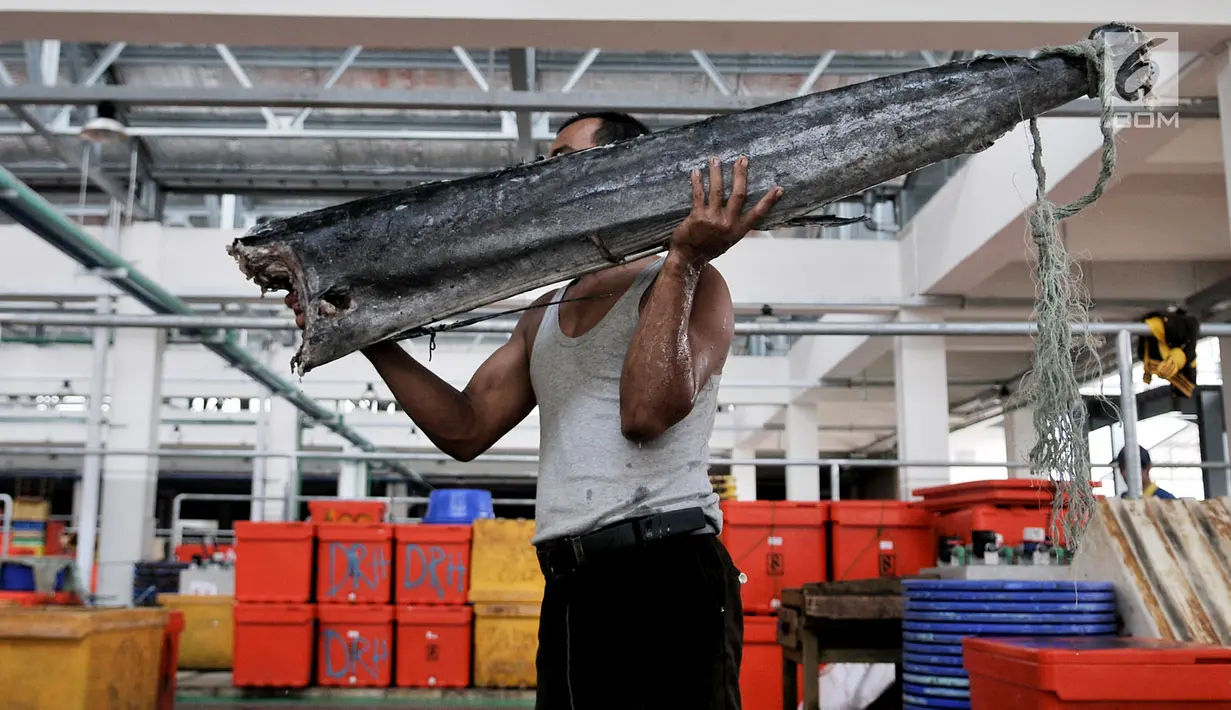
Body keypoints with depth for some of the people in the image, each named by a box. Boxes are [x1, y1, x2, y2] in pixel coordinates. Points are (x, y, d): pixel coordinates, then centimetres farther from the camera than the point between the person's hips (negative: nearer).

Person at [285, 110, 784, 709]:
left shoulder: (689, 286, 0)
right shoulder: (544, 314, 21)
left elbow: (647, 412, -17)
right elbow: (467, 429, 14)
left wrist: (681, 259, -16)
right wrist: (369, 336, 9)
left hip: (665, 574, -6)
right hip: (567, 591, 6)